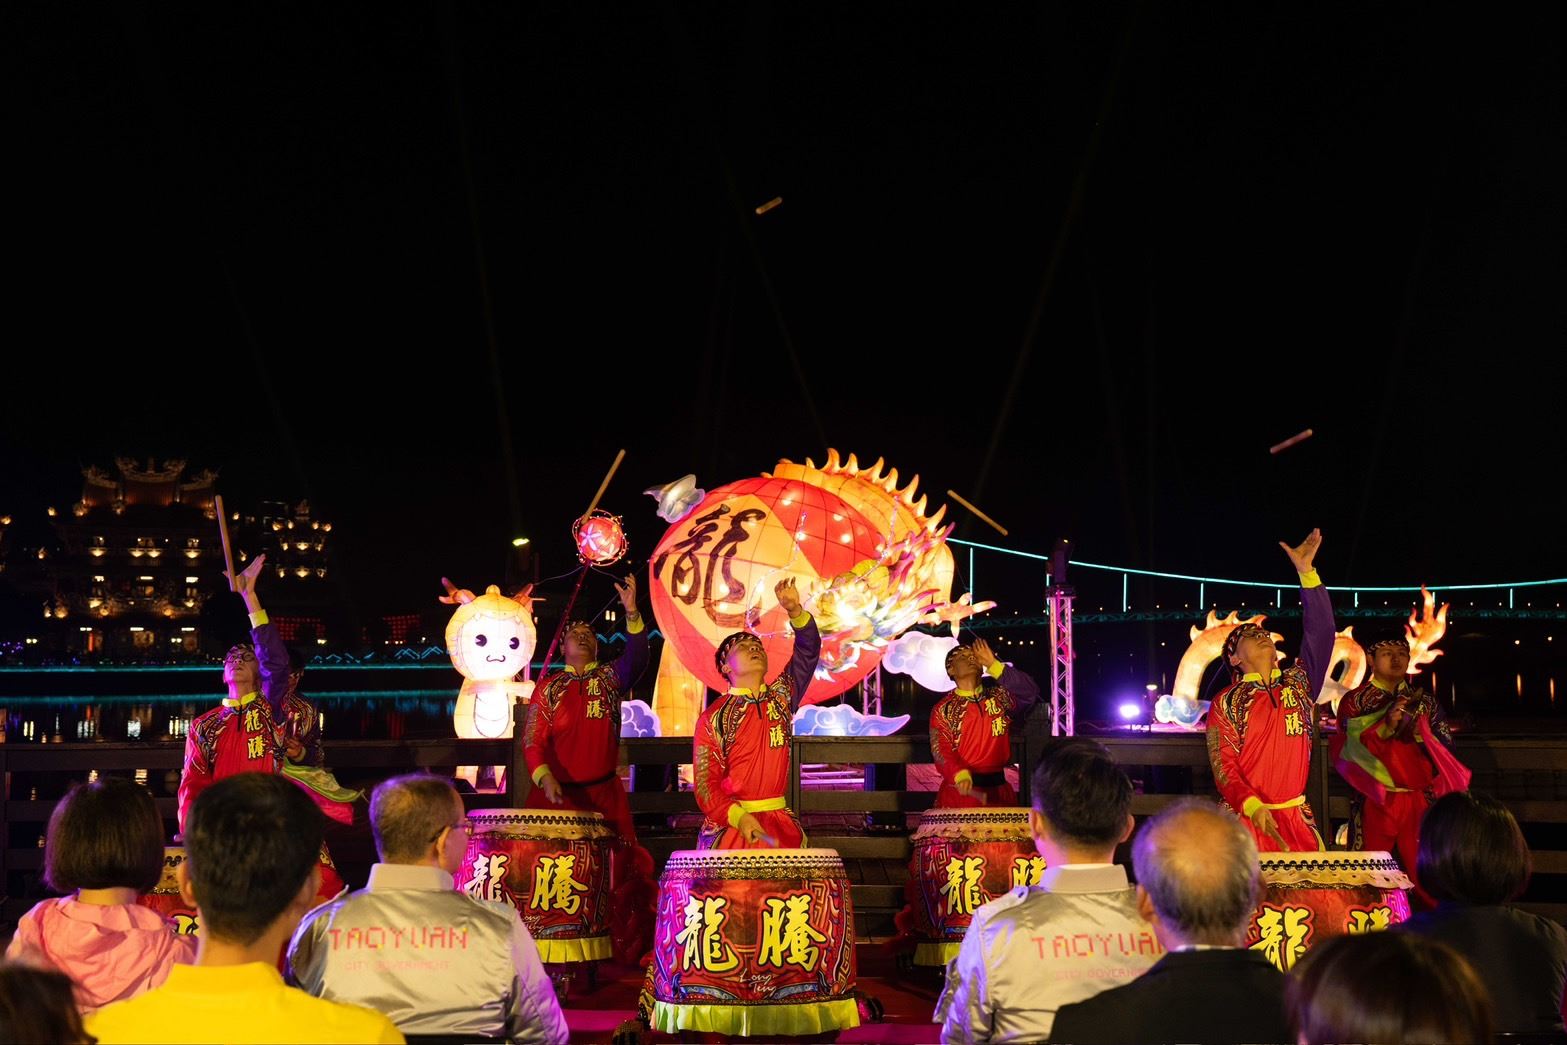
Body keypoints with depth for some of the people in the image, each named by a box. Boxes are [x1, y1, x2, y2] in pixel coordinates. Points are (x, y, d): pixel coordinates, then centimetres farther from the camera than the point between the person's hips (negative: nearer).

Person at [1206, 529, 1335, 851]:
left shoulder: (1299, 684, 12)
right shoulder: (1226, 703, 3)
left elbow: (1320, 632, 2)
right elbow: (1223, 765, -5)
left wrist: (1307, 572, -5)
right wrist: (1252, 806, -23)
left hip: (1296, 819, 3)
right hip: (1245, 819, -3)